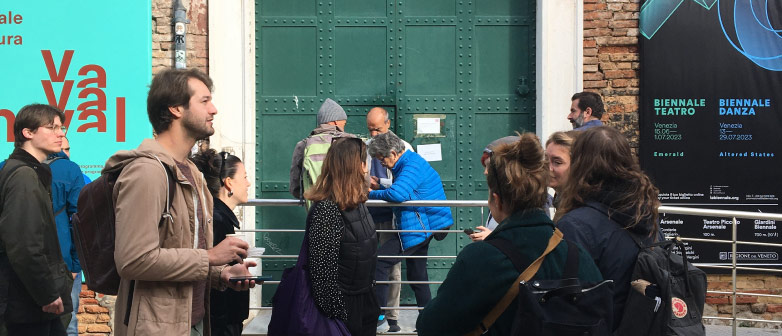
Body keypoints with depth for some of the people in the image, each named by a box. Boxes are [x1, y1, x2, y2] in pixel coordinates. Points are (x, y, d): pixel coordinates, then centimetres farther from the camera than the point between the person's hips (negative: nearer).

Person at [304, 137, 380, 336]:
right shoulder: (326, 209, -24)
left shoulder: (355, 201, 5)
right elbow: (322, 267, -25)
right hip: (344, 308, -9)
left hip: (363, 301, 9)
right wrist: (336, 312, -23)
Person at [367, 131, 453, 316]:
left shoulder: (411, 166, -19)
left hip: (419, 227, -11)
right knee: (417, 275, 18)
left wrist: (372, 194, -19)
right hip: (424, 226, 11)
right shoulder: (413, 161, 14)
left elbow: (397, 194, -34)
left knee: (379, 261, -11)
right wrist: (379, 188, 12)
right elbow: (402, 193, 24)